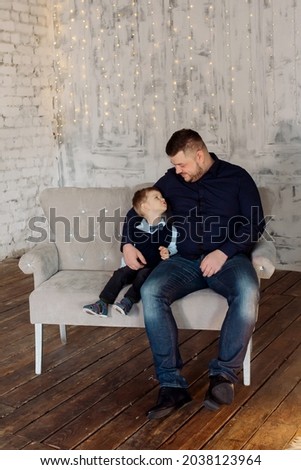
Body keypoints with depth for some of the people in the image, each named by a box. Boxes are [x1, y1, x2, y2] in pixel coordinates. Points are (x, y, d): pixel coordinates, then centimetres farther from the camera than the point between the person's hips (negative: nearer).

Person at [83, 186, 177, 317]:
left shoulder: (169, 227, -3)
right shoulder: (136, 228, 6)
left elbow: (175, 247, 0)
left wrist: (168, 252, -21)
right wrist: (126, 265, 12)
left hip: (157, 267, -3)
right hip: (137, 265, 3)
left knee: (143, 274, -31)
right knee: (120, 273, -17)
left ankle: (128, 301, -39)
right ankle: (102, 303, -22)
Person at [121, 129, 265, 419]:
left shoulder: (236, 177, 5)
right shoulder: (171, 180, 13)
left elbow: (255, 223, -1)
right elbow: (136, 210, 22)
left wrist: (224, 252, -15)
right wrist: (127, 244, 3)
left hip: (227, 257, -2)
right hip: (185, 261, 3)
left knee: (247, 292, -37)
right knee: (151, 291, -30)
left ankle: (224, 373, -20)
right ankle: (172, 384, -26)